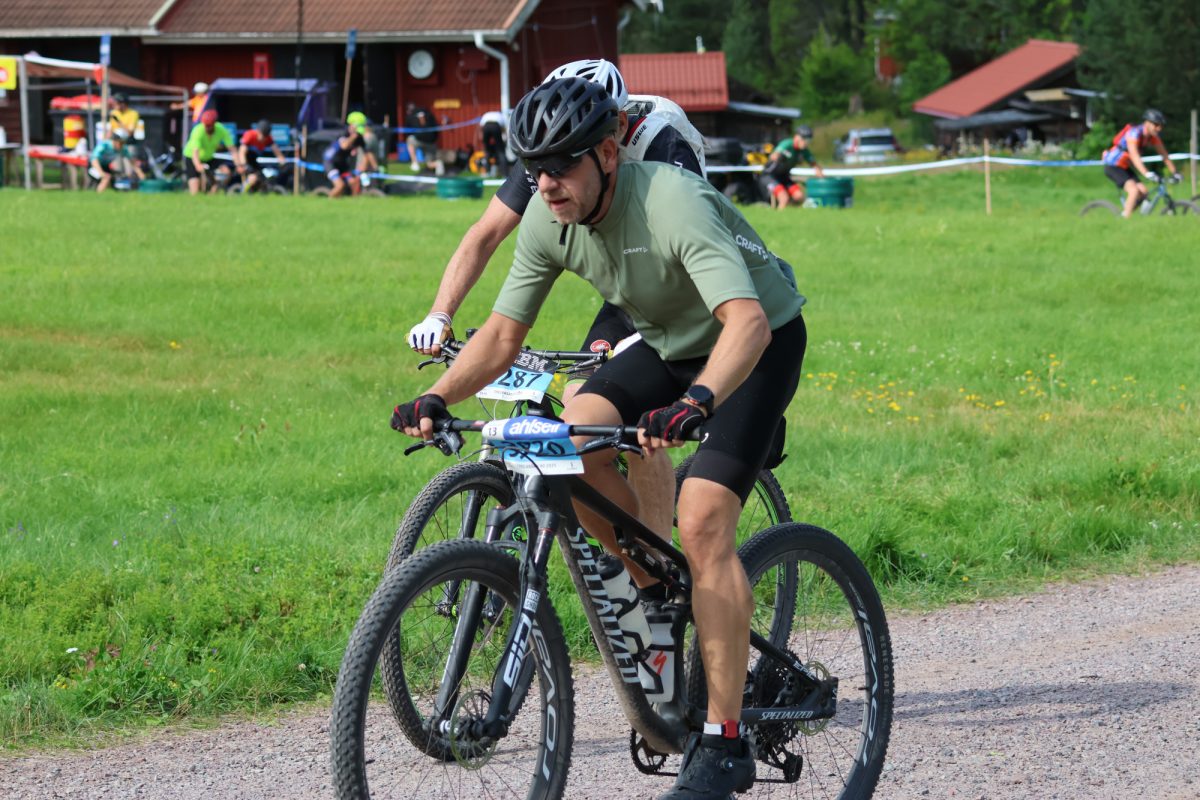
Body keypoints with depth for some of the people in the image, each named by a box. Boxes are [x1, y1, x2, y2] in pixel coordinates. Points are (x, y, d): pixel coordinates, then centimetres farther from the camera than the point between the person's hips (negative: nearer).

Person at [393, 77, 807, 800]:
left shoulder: (672, 204, -35)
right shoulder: (550, 219, -13)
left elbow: (747, 322, -46)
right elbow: (503, 333, -6)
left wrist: (693, 405, -62)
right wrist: (438, 398, -24)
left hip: (758, 341, -7)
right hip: (670, 344, 7)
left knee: (702, 523, -21)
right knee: (574, 435, -21)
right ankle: (660, 596, 1)